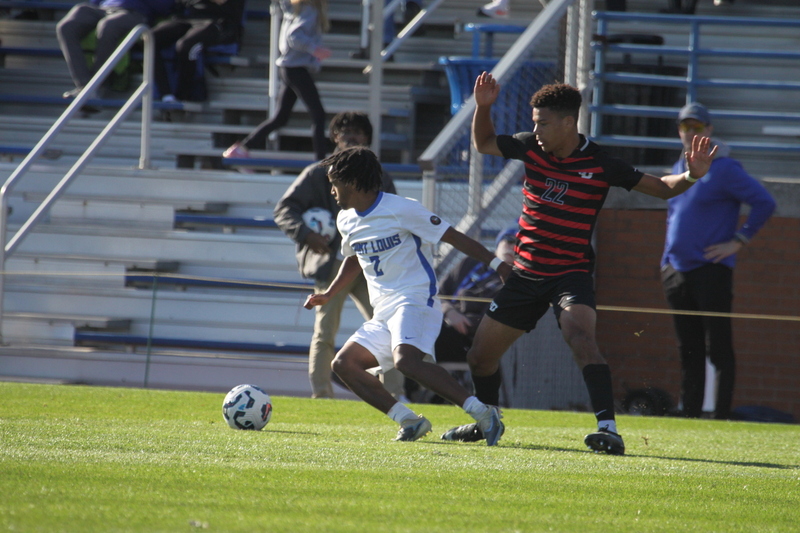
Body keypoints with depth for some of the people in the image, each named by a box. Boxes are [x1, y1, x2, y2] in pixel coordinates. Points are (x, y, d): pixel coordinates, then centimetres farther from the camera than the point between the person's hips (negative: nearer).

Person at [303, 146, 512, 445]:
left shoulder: (401, 210, -10)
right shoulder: (347, 221, 13)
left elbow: (452, 236, -9)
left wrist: (495, 263, -12)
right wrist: (329, 294, 25)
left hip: (415, 302, -9)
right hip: (383, 313, 9)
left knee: (406, 360, -32)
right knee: (344, 364, -3)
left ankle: (482, 413, -32)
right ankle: (409, 421, -5)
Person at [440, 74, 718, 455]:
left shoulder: (600, 165, -12)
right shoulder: (530, 147, -1)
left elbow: (661, 188, -5)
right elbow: (483, 144, 16)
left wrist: (691, 175, -24)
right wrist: (483, 107, -2)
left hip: (571, 273, -5)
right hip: (526, 274, 6)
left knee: (580, 337, -33)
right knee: (481, 354, 13)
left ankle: (608, 429, -40)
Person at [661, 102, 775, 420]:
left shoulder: (724, 169, -7)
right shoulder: (679, 170, 16)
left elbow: (764, 203, -12)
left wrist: (738, 241, -13)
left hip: (711, 271, -8)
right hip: (678, 271, 8)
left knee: (719, 348, -8)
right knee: (689, 350, 9)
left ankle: (722, 415, -8)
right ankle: (689, 415, 12)